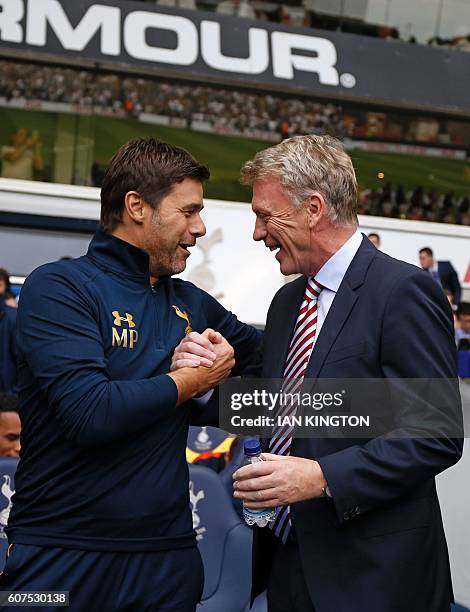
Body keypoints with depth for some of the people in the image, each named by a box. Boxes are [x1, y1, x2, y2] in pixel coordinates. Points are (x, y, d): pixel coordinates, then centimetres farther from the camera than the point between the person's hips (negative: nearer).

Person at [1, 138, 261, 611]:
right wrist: (196, 378, -10)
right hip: (62, 560, -5)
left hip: (168, 555, 6)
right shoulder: (58, 287, -10)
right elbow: (89, 413, -22)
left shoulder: (191, 304, 10)